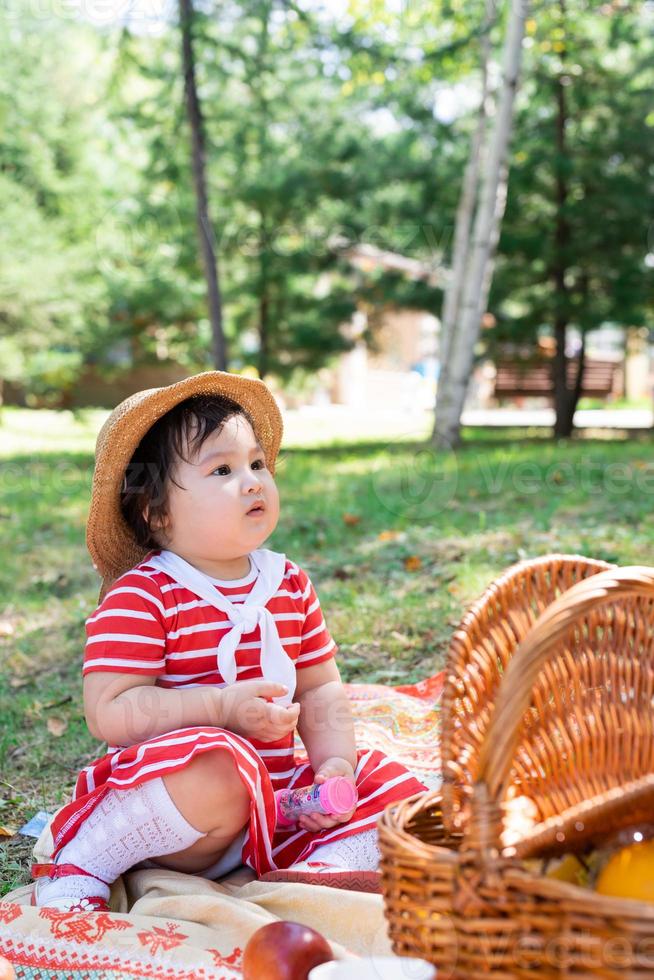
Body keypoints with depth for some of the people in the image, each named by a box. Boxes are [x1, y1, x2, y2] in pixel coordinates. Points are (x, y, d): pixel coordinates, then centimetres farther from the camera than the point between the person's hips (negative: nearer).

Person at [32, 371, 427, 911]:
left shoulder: (291, 585, 6)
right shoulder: (140, 597, -13)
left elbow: (321, 690, 11)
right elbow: (109, 711, -20)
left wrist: (334, 762, -7)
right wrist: (224, 707, -26)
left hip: (272, 798, 6)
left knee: (392, 785, -3)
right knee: (217, 773, -37)